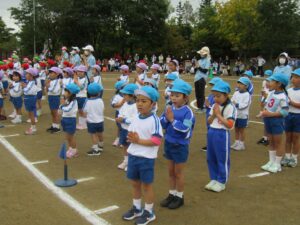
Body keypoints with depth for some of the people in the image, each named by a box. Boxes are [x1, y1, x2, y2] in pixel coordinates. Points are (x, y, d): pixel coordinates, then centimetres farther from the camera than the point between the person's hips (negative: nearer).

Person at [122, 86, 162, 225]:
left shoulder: (154, 120, -17)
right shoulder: (135, 118, 4)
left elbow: (156, 141, -21)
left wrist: (139, 141, -22)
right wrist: (131, 138, -11)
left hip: (146, 158, -7)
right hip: (133, 156, 7)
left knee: (146, 185, 7)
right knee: (135, 183, 19)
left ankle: (149, 212, 24)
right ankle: (136, 208, 37)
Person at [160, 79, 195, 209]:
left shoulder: (187, 112, -19)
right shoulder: (169, 109, -3)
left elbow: (185, 129, -26)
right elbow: (162, 124, -2)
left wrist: (172, 120, -24)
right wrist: (166, 118, -20)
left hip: (180, 146, -6)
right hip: (169, 143, 6)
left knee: (178, 172, 8)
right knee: (171, 171, 17)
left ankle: (179, 197, 24)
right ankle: (171, 194, 31)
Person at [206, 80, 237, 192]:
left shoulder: (230, 107, -13)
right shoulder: (214, 106, 8)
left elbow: (230, 125, -19)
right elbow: (209, 121, 10)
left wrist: (218, 115, -17)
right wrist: (213, 114, -8)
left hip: (222, 135, -7)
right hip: (211, 133, 7)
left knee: (222, 159, 5)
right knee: (210, 158, 15)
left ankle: (221, 182, 18)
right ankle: (213, 179, 30)